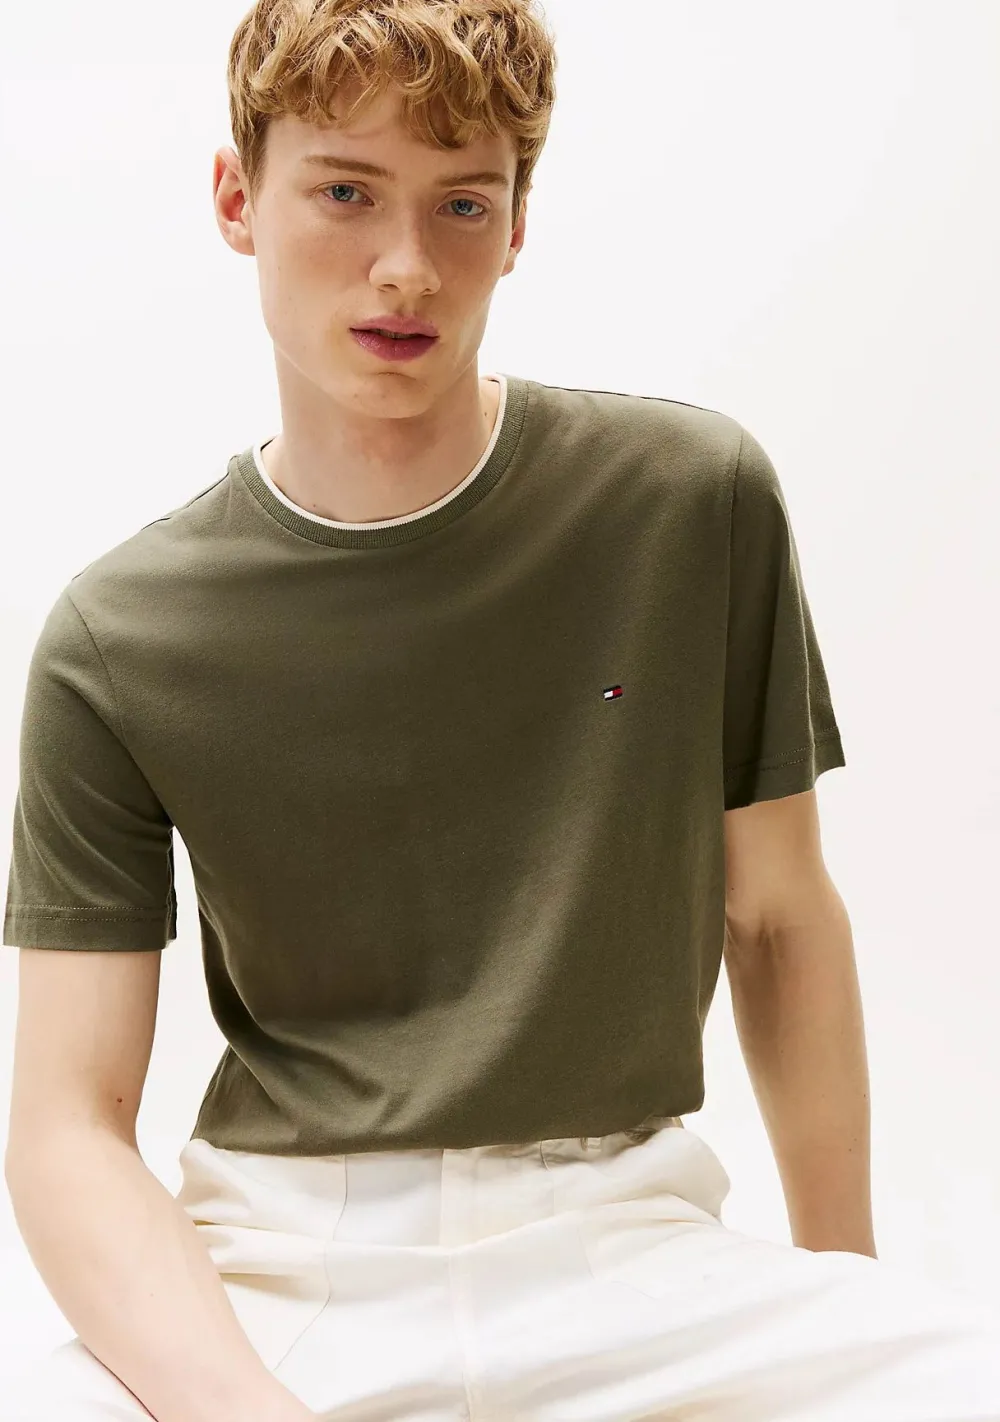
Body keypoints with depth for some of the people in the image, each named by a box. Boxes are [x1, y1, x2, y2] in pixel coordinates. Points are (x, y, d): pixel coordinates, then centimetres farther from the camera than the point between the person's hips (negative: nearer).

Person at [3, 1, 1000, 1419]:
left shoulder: (698, 498, -2)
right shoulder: (119, 645, -4)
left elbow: (777, 915, 9)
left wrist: (840, 1260, 12)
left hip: (624, 1237, 1)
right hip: (270, 1268, 0)